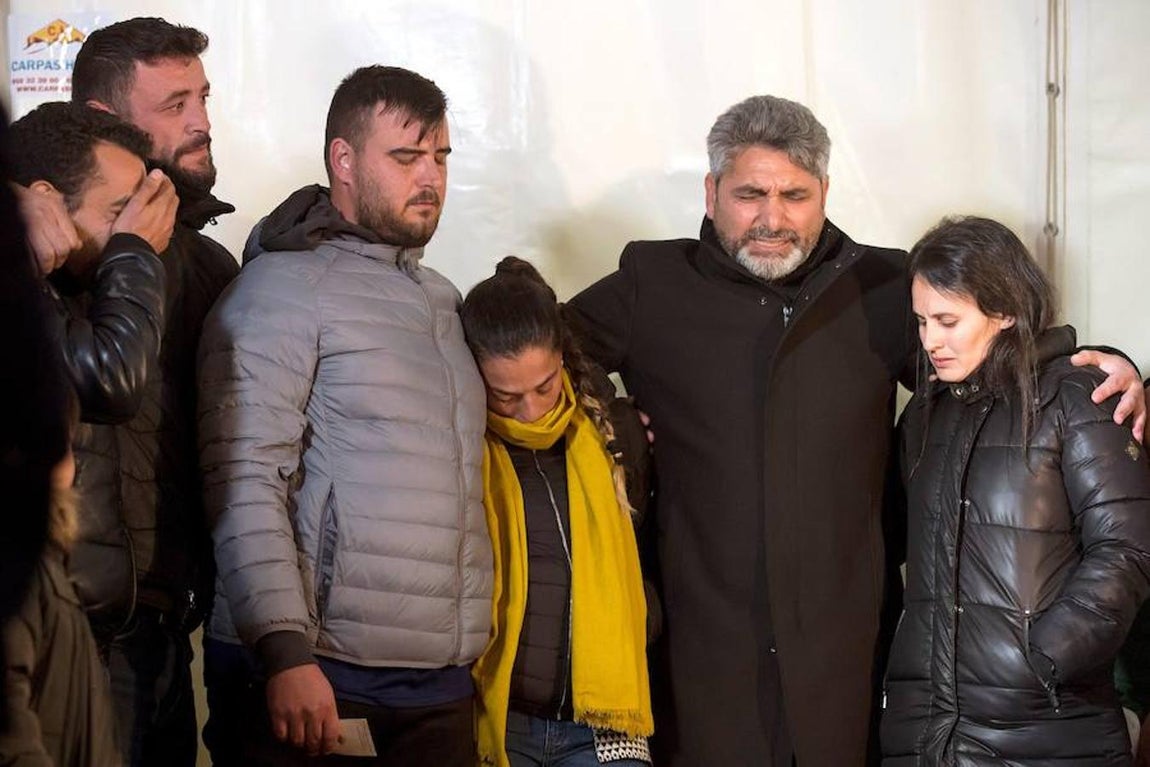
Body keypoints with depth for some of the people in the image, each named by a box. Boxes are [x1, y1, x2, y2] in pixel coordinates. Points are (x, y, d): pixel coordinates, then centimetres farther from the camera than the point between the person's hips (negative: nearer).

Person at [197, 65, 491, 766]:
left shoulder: (441, 301, 20)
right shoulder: (285, 286, -5)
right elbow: (242, 483, -14)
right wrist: (284, 651, -23)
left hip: (439, 683, 7)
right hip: (309, 671, -7)